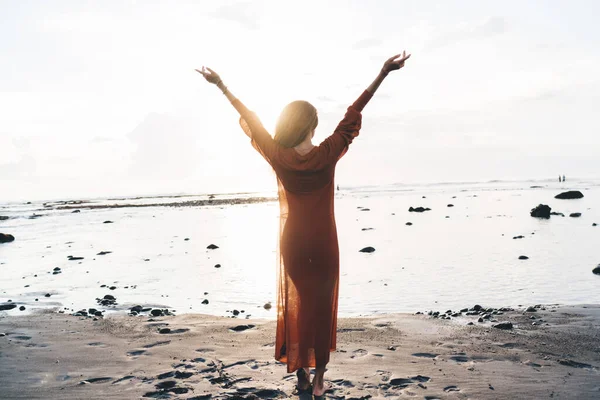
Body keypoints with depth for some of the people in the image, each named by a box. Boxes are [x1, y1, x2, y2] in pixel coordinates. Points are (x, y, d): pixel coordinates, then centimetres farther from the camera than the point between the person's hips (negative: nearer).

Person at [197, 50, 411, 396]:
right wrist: (383, 73, -6)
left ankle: (302, 374, 24)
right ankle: (319, 379, 17)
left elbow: (250, 119, -3)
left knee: (299, 305, 17)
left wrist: (222, 86, 8)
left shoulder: (279, 158, -12)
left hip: (293, 242, 2)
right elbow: (353, 114, -12)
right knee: (323, 307, 10)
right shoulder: (328, 155, -16)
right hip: (324, 243, -2)